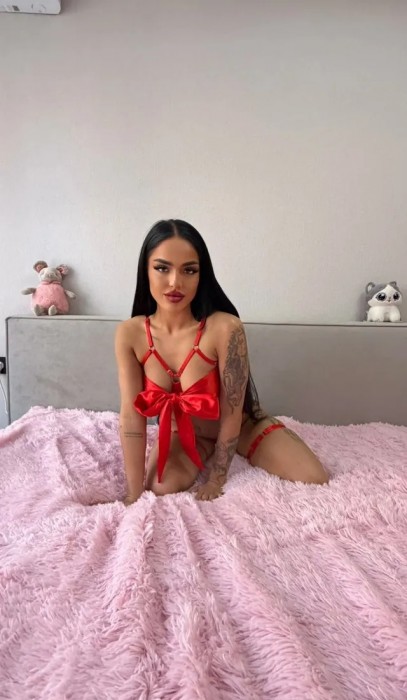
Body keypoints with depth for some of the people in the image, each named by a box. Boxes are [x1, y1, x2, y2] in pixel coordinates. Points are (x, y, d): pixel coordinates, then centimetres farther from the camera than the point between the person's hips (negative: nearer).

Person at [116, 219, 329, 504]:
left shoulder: (225, 328, -33)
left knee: (315, 480, -12)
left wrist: (216, 481, -17)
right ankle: (206, 458, 12)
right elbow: (132, 417, -19)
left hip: (242, 425, -1)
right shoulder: (129, 334, -21)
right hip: (183, 431, 2)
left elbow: (231, 415, -24)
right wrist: (135, 493, -19)